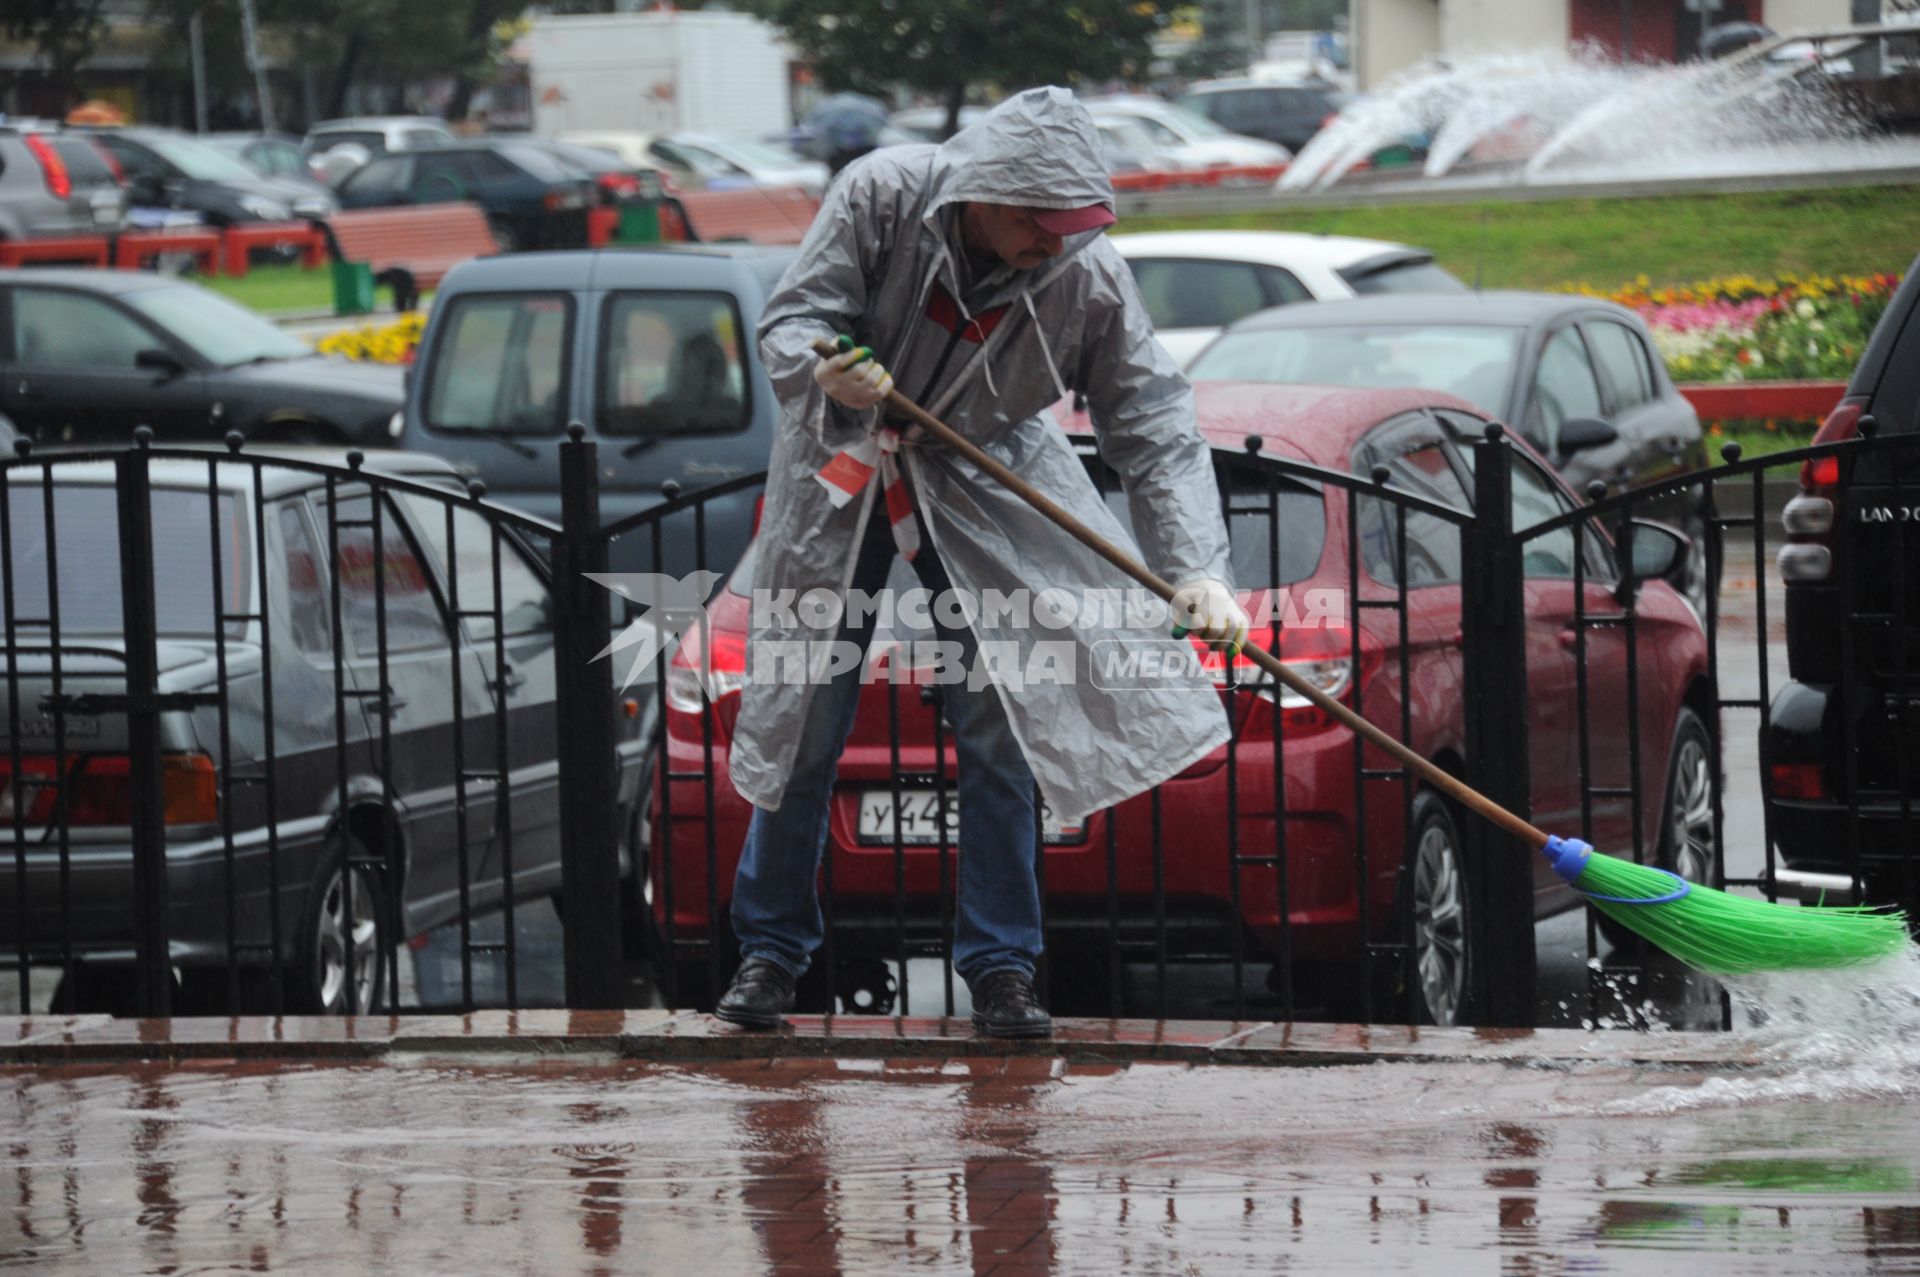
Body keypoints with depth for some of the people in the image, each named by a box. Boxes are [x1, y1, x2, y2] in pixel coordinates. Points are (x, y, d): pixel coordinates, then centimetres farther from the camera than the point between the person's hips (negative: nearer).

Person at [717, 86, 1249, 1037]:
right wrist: (827, 372, -45)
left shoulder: (1089, 277, -23)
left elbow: (1154, 427, -21)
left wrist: (1197, 570, -32)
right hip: (841, 471, 0)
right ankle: (771, 951, 17)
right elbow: (789, 321, -21)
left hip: (984, 488, 0)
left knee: (999, 727, -7)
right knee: (801, 723, 2)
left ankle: (999, 968, 4)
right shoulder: (880, 198, -25)